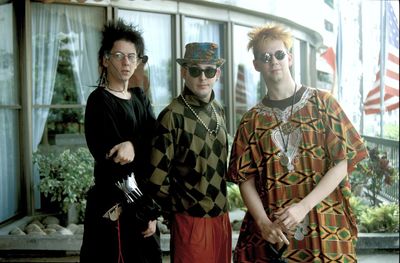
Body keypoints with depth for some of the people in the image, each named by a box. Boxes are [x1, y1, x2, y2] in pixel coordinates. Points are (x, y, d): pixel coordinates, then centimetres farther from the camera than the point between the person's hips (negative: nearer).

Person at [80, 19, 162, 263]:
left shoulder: (139, 96, 11)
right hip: (116, 206, -7)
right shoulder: (100, 101, -11)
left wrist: (133, 145, -22)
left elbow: (156, 138, -3)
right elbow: (112, 160, -16)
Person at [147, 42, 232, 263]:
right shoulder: (173, 116, -15)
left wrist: (221, 209, 13)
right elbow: (156, 177, -15)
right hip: (191, 221, -7)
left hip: (221, 217, 7)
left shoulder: (218, 110, 7)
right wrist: (176, 214, -3)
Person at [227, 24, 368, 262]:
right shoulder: (251, 121, 5)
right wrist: (264, 223, -13)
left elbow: (342, 163, -5)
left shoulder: (323, 103, 0)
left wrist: (303, 207, -14)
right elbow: (246, 179, 2)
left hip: (325, 228, -1)